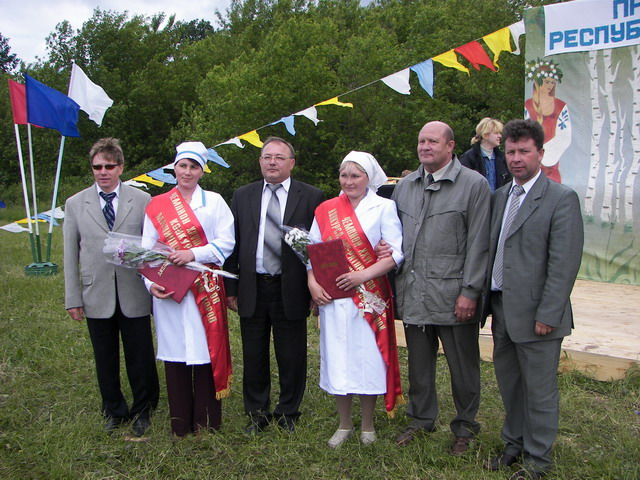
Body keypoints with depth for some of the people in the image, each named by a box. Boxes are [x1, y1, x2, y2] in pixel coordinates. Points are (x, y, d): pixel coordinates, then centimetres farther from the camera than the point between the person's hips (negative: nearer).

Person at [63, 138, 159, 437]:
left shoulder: (142, 200, 0)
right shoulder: (75, 204, 5)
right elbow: (70, 255, 6)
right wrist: (73, 298, 3)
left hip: (134, 296, -1)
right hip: (96, 296, 2)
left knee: (140, 358, 7)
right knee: (105, 360, 13)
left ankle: (142, 411, 27)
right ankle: (114, 411, 32)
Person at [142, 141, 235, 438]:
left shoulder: (213, 201, 6)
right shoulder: (157, 205, 9)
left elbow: (226, 243, -3)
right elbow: (148, 250, 5)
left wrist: (193, 253, -16)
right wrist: (150, 283, -9)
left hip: (205, 289, -1)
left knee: (206, 352, 0)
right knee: (174, 356, 5)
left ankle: (207, 426, 11)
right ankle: (180, 427, 16)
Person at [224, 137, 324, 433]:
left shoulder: (311, 197, -1)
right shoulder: (243, 196, 8)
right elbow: (233, 244, 8)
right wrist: (231, 288, 4)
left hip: (290, 290, -2)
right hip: (252, 289, 3)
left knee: (292, 358, 8)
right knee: (254, 357, 12)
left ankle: (288, 414, 26)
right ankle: (257, 414, 29)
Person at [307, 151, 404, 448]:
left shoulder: (384, 207, 0)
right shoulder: (326, 210, 9)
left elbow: (396, 253, -8)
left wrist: (362, 275, -19)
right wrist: (312, 282, -7)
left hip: (369, 296, -3)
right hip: (332, 297, 3)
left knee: (368, 358, 3)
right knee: (336, 358, 7)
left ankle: (367, 425, 22)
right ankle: (344, 425, 24)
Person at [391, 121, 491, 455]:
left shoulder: (474, 184, -5)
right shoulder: (405, 186, 11)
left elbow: (478, 243, -9)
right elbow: (395, 236, 17)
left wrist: (470, 292, -12)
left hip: (453, 295, -4)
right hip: (413, 294, 5)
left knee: (462, 365, 7)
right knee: (419, 362, 17)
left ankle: (465, 428, 25)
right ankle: (421, 419, 34)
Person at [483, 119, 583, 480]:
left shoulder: (562, 199, -11)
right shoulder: (500, 196, 11)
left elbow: (565, 264, -15)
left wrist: (547, 315, -18)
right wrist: (488, 301, 8)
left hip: (535, 315, -6)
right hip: (502, 310, 7)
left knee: (539, 389, 6)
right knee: (509, 383, 19)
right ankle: (515, 444, 37)